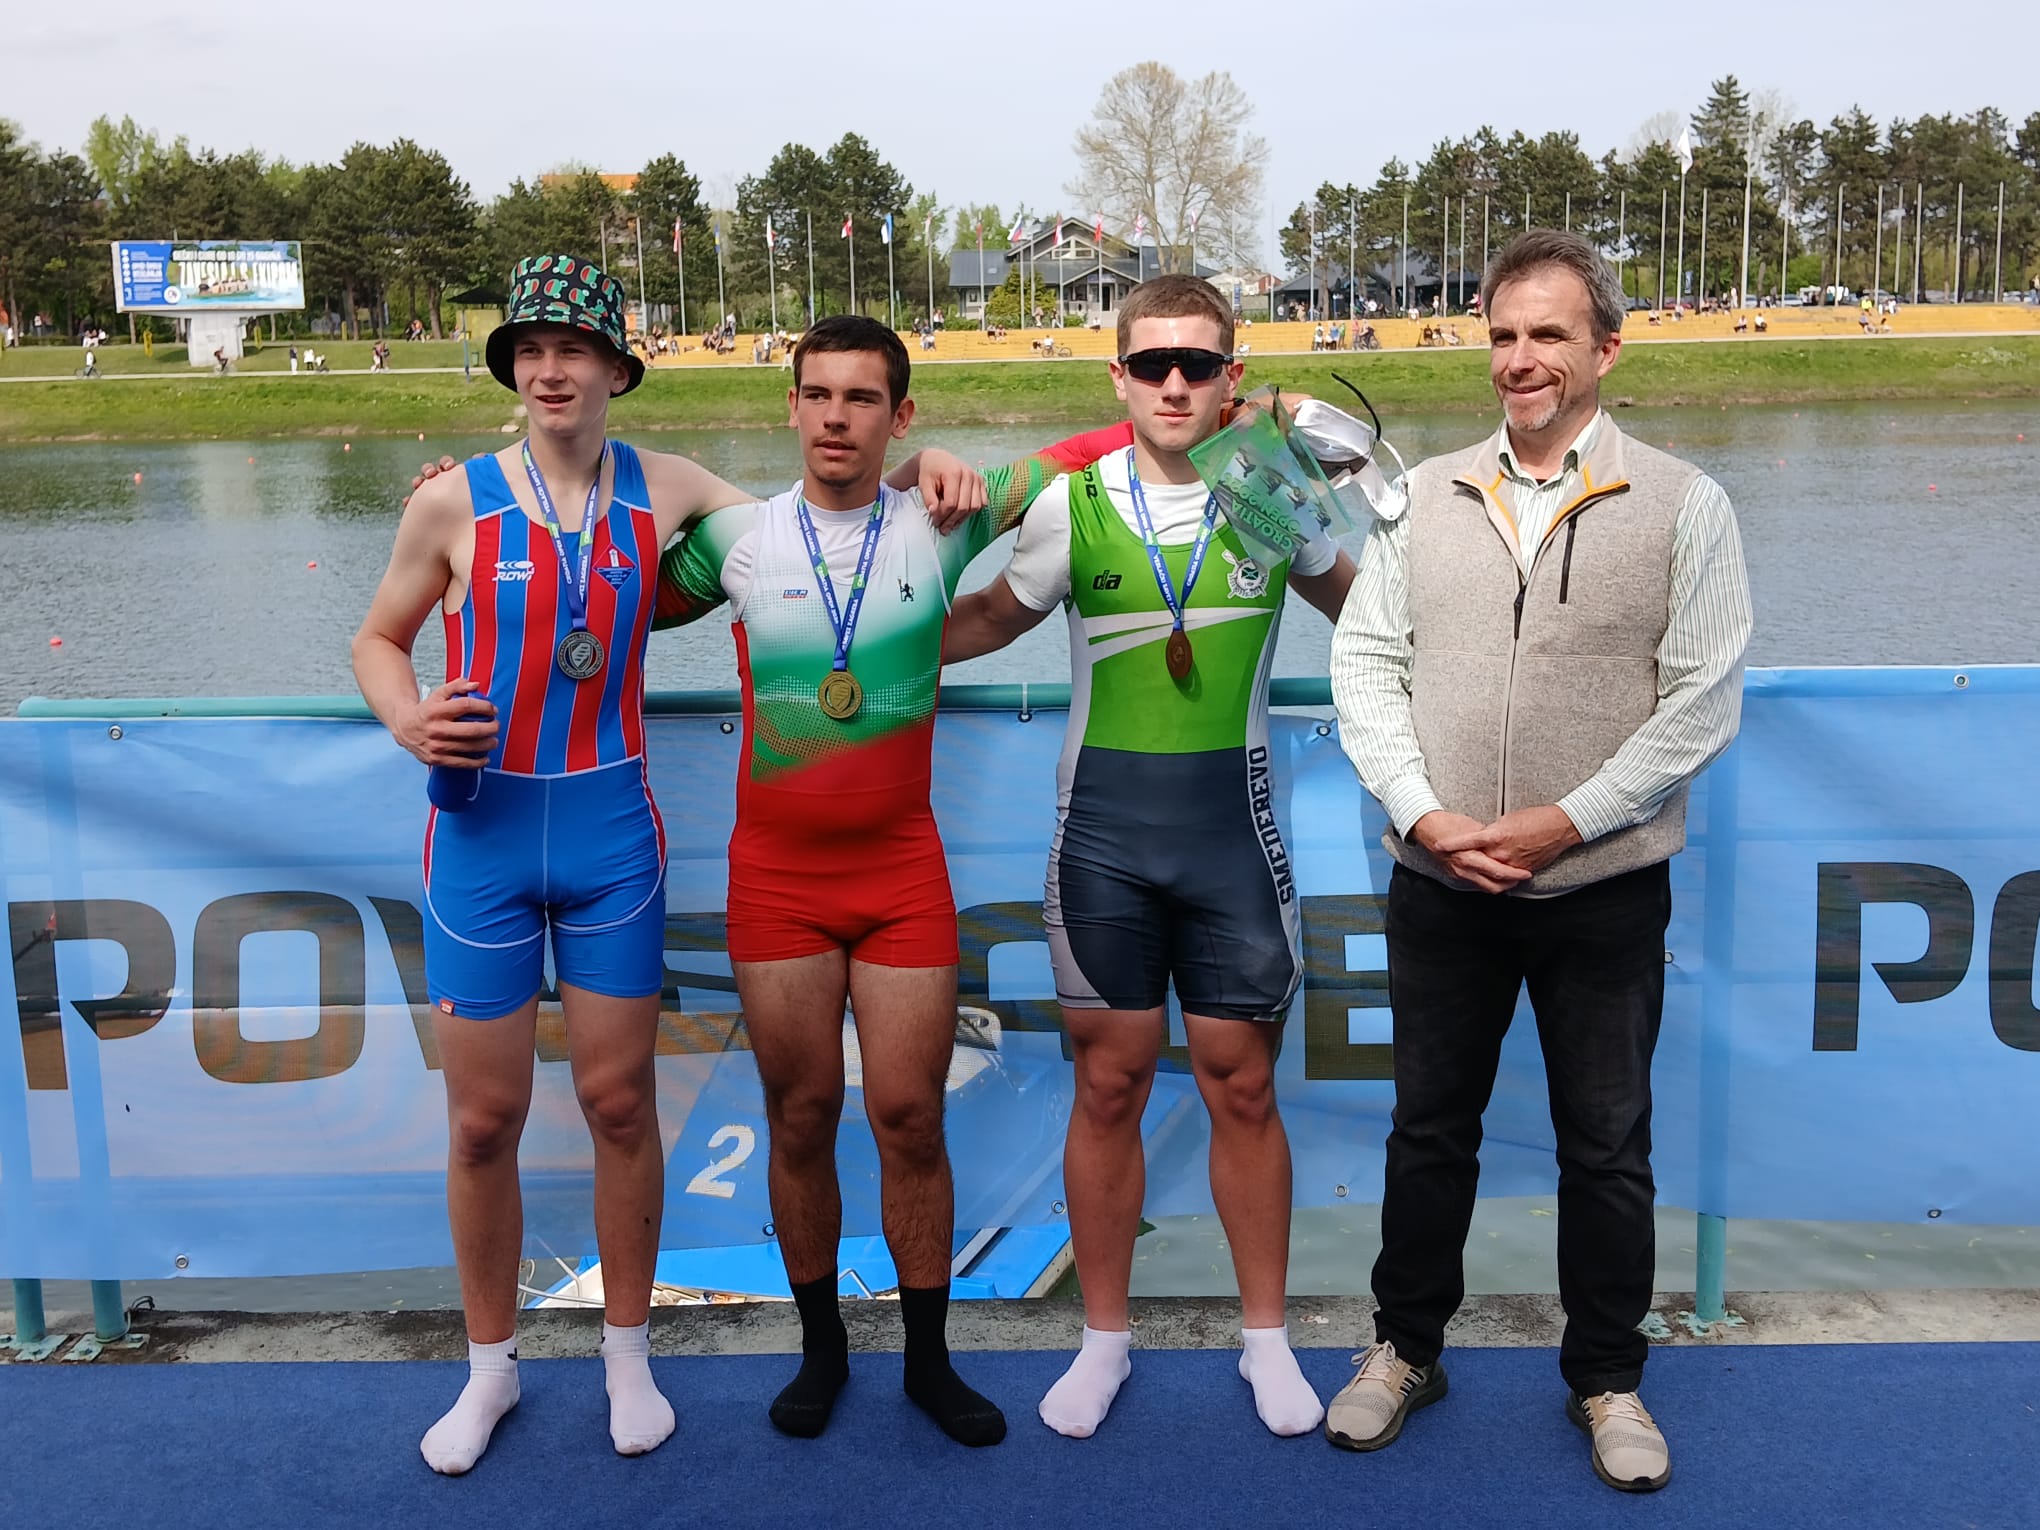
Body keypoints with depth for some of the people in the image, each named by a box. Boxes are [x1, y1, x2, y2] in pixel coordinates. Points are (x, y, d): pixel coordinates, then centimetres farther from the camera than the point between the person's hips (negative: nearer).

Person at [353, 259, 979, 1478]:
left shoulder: (662, 488, 1)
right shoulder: (454, 503, -4)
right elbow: (379, 638, 9)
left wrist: (917, 470, -5)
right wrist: (407, 721, -12)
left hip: (612, 830, 1)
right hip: (482, 830, -1)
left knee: (620, 1100, 7)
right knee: (485, 1116, 7)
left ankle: (628, 1353, 28)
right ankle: (491, 1366, 28)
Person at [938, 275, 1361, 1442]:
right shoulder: (1074, 505, 0)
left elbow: (1368, 607, 19)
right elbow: (993, 621, 14)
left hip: (1233, 828, 0)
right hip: (1103, 827, 0)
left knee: (1243, 1088, 7)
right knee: (1110, 1085, 8)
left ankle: (1266, 1336, 25)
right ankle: (1106, 1338, 25)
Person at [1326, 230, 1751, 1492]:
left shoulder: (1683, 505, -3)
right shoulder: (1424, 496, 5)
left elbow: (1702, 702, -7)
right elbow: (1366, 665, 3)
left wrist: (1559, 823, -14)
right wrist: (1425, 815, -10)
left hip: (1605, 889, -2)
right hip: (1441, 884, 2)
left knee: (1607, 1147, 10)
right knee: (1430, 1128, 14)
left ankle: (1608, 1378, 29)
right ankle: (1406, 1349, 32)